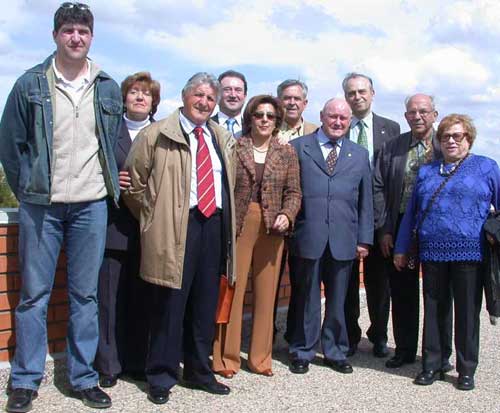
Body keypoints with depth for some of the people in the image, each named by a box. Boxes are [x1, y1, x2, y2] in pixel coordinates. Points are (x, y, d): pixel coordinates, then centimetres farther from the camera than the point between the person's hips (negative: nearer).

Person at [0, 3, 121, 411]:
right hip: (41, 205, -1)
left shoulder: (108, 89, 7)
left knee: (85, 294, 7)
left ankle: (84, 378, 18)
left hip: (91, 205, 2)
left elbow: (116, 145, 15)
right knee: (34, 294, 4)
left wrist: (110, 186, 9)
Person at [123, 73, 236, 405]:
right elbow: (134, 183, 0)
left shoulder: (223, 138, 17)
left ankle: (199, 372, 27)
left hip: (215, 226, 6)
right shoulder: (157, 134, -1)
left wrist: (227, 223, 16)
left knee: (205, 306, 12)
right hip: (177, 228, -5)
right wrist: (154, 219, 2)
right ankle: (161, 377, 12)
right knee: (170, 304, -2)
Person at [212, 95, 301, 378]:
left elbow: (294, 192, 8)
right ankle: (226, 358, 11)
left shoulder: (287, 153, 8)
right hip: (238, 225, -2)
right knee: (232, 290, -1)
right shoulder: (234, 147, 2)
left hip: (271, 228, 2)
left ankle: (261, 357, 19)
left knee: (266, 293, 6)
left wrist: (287, 214, -10)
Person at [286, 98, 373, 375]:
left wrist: (364, 239, 7)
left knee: (337, 300, 10)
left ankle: (335, 352, 25)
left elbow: (365, 201, 12)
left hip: (343, 240, 3)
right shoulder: (298, 147, 5)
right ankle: (302, 352, 20)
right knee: (306, 298, 6)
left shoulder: (360, 155, 14)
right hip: (307, 237, -2)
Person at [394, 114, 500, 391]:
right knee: (433, 311, 10)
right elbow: (411, 213, 16)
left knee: (467, 313, 5)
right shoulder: (426, 172, 15)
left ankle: (466, 370, 18)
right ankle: (431, 366, 21)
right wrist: (401, 249, 13)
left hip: (469, 254, -3)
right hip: (432, 253, 3)